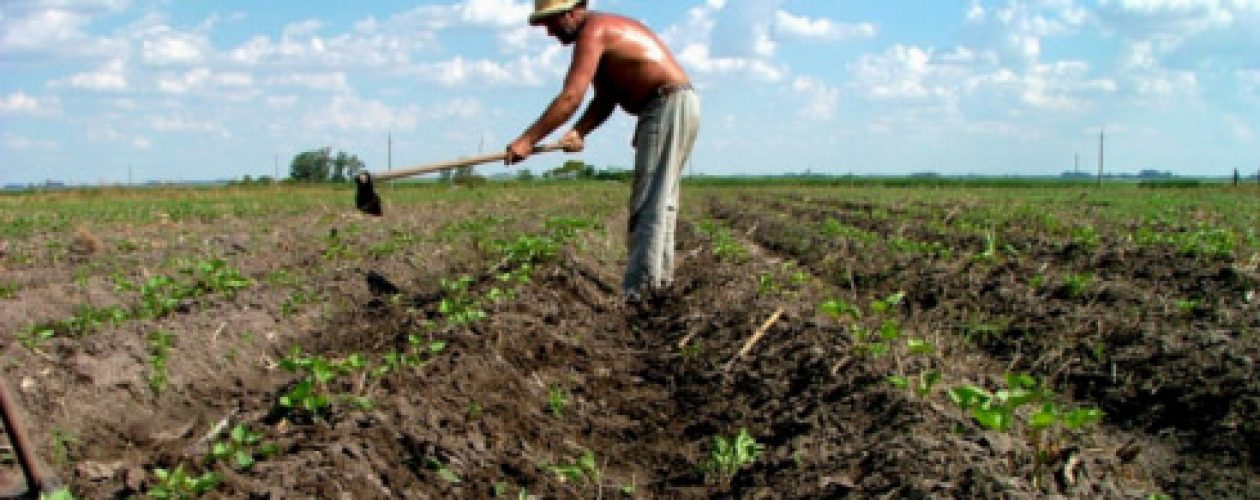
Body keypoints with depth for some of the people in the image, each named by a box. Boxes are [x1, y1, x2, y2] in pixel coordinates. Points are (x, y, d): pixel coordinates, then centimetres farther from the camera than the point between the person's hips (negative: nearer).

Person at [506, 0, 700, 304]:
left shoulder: (592, 31, -14)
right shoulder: (602, 32, 17)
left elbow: (570, 97, -23)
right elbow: (605, 100, 8)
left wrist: (527, 140, -23)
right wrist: (578, 133, -7)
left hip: (669, 106, -10)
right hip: (671, 108, 10)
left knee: (650, 202, -12)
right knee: (660, 199, 15)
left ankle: (637, 291, -12)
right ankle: (660, 279, 21)